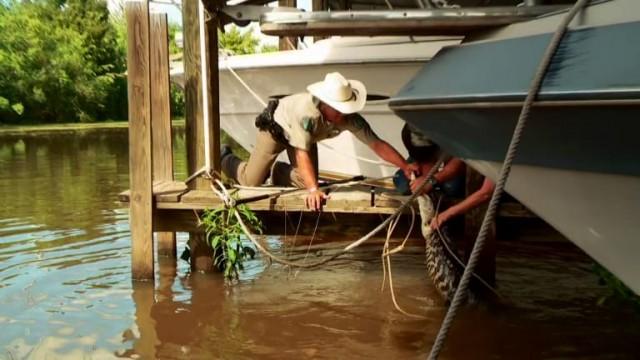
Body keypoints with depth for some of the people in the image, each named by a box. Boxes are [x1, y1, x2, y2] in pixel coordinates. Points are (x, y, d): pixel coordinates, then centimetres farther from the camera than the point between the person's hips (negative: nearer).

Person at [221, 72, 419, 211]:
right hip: (275, 125, -5)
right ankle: (225, 159, 30)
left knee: (306, 180, -3)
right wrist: (313, 190, -53)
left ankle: (275, 171, 28)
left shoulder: (351, 119, -32)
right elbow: (302, 153, -45)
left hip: (305, 134, 5)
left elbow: (377, 144, -28)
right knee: (252, 181, -3)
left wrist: (405, 166, -36)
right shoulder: (307, 112, -47)